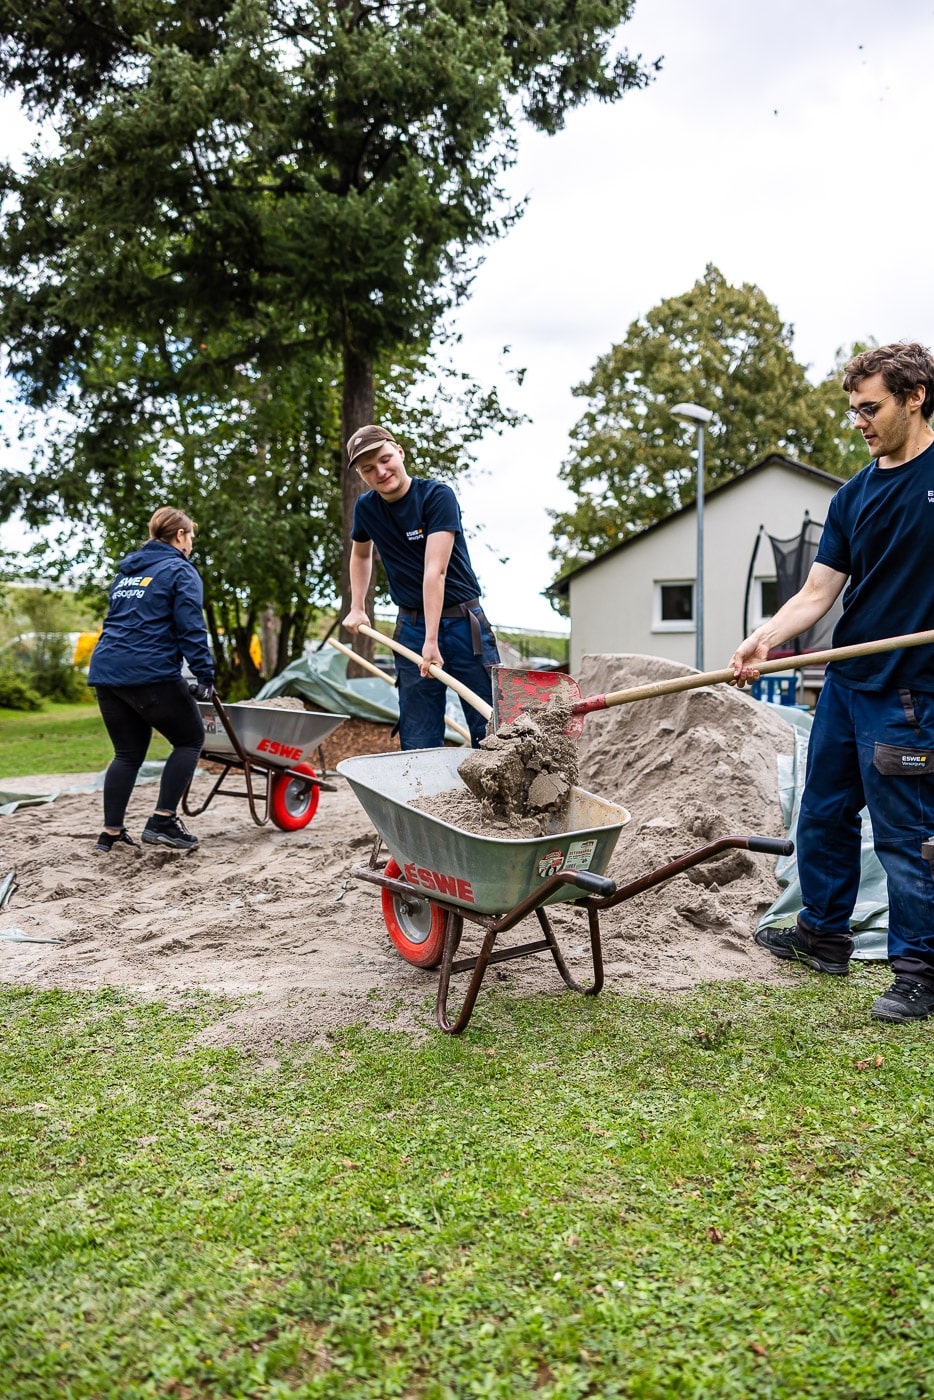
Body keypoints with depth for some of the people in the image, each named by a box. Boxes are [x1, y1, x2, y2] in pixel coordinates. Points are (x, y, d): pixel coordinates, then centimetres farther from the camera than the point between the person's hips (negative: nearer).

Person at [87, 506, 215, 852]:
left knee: (128, 753, 16)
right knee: (190, 739, 7)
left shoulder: (127, 572, 23)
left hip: (107, 671, 8)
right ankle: (162, 821, -1)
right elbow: (191, 628, -12)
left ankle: (111, 832, 13)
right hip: (151, 674, -8)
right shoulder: (180, 571, -1)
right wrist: (205, 674, -14)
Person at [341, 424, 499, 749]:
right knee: (418, 742, 0)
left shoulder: (437, 496, -12)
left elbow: (434, 570, -22)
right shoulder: (366, 508, 5)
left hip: (463, 624, -4)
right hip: (411, 627, 4)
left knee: (490, 733, -6)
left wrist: (432, 640, -27)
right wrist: (357, 608, 19)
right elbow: (360, 554, 27)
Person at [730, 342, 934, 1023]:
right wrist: (765, 639, -9)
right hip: (845, 680, 7)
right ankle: (823, 934, 32)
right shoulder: (855, 495, 11)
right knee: (823, 813, 15)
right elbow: (817, 592, 6)